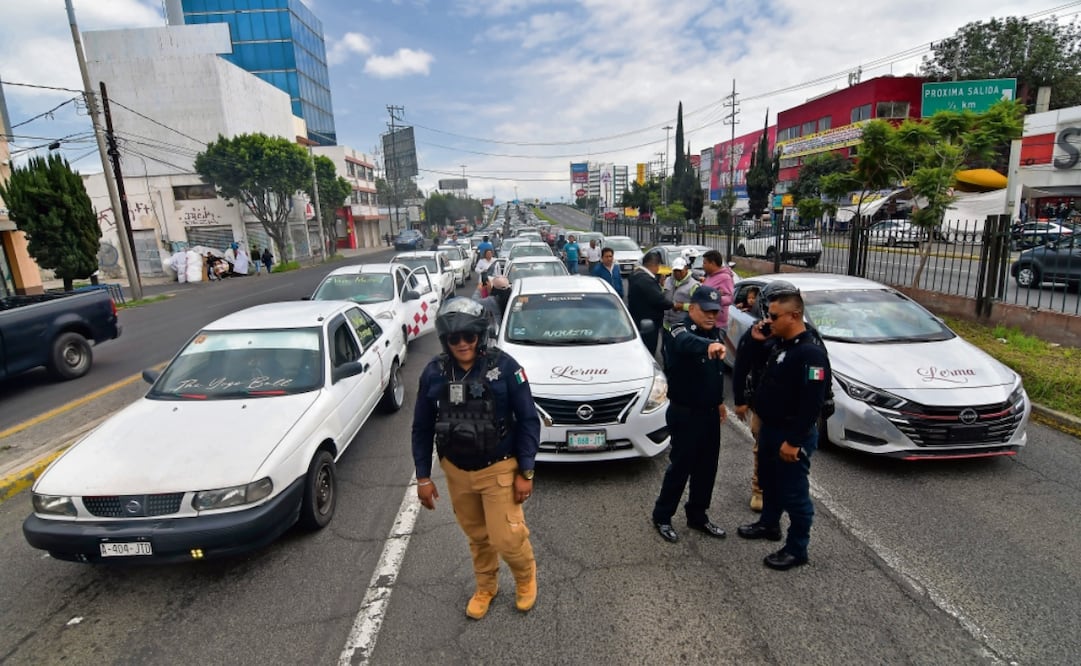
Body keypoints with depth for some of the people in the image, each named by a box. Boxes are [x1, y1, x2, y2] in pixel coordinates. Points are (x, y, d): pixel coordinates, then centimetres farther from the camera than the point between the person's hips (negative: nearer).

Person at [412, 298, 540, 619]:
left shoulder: (504, 366, -16)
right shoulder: (434, 373, -7)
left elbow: (528, 420, -11)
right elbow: (422, 428, 2)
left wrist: (525, 472, -11)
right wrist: (423, 477, 2)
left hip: (499, 469, -3)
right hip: (456, 472, 3)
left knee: (507, 538, -2)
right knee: (476, 535, 19)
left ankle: (526, 575, 32)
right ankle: (485, 587, 45)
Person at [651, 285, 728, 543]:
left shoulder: (713, 332, 7)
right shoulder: (681, 331, -18)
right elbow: (688, 343, -46)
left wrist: (719, 401, 23)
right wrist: (709, 345, -66)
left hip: (709, 412, 8)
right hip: (685, 414, -8)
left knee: (707, 466, 15)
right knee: (681, 466, 0)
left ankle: (697, 516, 32)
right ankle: (662, 516, 19)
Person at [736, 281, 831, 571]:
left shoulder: (811, 352, -25)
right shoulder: (780, 342, 5)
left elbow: (812, 403, -26)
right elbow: (763, 374, 17)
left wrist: (794, 441, -24)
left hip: (792, 435, -10)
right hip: (770, 427, 10)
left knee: (794, 493, 5)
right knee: (769, 481, 25)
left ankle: (796, 549, 21)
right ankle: (769, 524, 45)